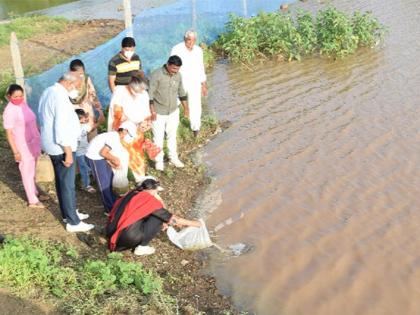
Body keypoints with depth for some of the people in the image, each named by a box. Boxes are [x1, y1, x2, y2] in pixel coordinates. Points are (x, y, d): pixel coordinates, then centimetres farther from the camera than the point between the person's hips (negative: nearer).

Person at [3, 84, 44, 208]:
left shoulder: (23, 104, 2)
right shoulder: (10, 111, -21)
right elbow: (9, 133, -18)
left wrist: (39, 140, 16)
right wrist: (16, 152, -19)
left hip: (33, 143, 7)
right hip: (23, 146, -7)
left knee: (32, 170, 21)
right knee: (27, 172, 3)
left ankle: (34, 192, 38)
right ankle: (33, 201, 12)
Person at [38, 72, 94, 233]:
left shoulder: (49, 92, 9)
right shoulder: (60, 97, -23)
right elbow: (61, 128, -26)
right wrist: (68, 152, -23)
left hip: (51, 144, 10)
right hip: (61, 147, -10)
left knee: (61, 181, 20)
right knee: (67, 184, -3)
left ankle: (68, 213, 33)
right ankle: (73, 222, 4)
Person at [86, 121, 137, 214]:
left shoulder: (115, 137, 10)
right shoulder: (114, 137, -20)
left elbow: (105, 153, 10)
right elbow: (103, 152, -23)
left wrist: (113, 164, -1)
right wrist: (115, 159, -9)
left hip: (99, 157, 10)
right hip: (94, 157, -10)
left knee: (110, 178, 18)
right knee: (104, 183, -5)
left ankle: (114, 203, 30)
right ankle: (110, 209, 3)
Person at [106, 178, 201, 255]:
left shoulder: (132, 195, 12)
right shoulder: (149, 200, -8)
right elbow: (172, 219, 1)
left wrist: (160, 224, 29)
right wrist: (192, 223, 14)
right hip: (127, 238, -7)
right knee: (158, 218, 2)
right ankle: (141, 247, 5)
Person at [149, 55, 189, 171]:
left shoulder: (178, 75, -3)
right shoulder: (157, 74, -20)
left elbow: (181, 92, 10)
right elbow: (150, 93, -17)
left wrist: (186, 108, 15)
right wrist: (152, 110, -18)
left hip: (173, 111, 5)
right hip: (159, 113, -5)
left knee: (172, 135, 17)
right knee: (158, 137, 6)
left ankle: (173, 157, 33)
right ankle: (159, 160, 20)